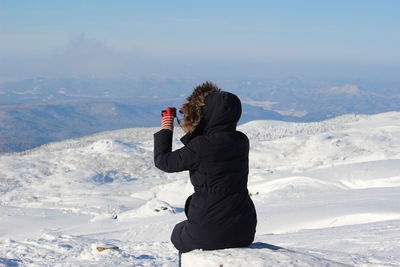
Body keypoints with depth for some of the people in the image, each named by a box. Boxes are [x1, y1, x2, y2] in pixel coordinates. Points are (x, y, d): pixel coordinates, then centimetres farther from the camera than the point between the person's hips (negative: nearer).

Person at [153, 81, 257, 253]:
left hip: (210, 232, -6)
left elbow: (163, 161, -4)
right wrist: (190, 134, 18)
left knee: (179, 234, 28)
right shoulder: (242, 142, 1)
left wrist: (166, 130, 8)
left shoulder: (202, 146, -18)